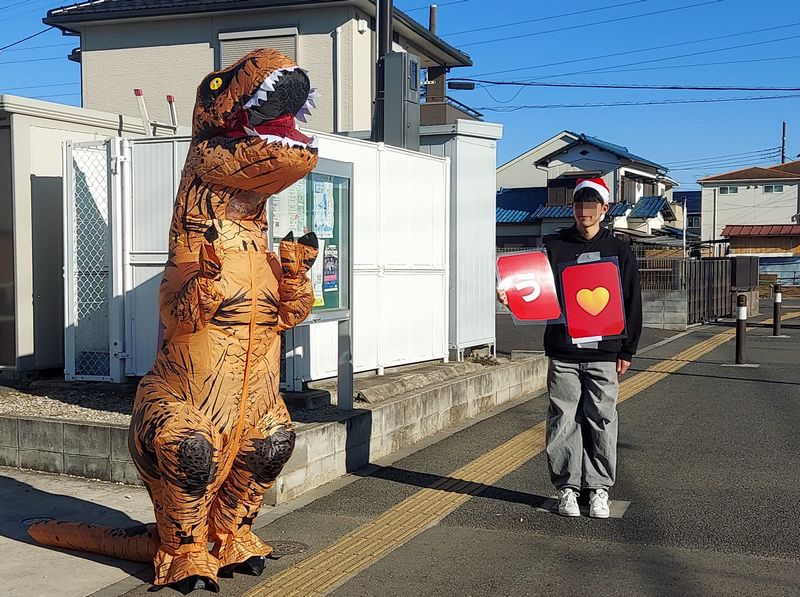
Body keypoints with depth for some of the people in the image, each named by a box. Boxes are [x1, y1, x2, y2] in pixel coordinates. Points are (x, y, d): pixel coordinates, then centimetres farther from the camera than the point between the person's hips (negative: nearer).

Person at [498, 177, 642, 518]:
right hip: (562, 353, 0)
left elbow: (632, 303, 9)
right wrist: (511, 296, -20)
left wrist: (627, 350, 5)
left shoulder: (619, 251, 7)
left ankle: (599, 489, 16)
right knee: (564, 422, 3)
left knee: (601, 422, 4)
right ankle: (567, 487, 14)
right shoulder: (553, 247, 7)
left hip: (604, 354, 0)